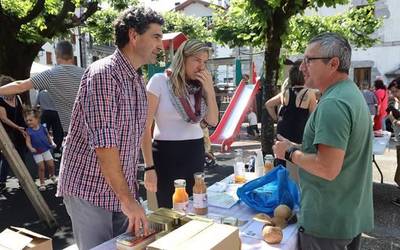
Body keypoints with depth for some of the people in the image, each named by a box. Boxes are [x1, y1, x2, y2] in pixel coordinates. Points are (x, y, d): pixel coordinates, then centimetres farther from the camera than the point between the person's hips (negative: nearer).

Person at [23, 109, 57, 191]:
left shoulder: (42, 127, -5)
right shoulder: (28, 131, -11)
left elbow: (48, 136, 10)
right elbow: (28, 142, -16)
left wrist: (52, 143, 5)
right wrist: (31, 148, -33)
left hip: (46, 149, 2)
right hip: (37, 152, -2)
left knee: (51, 165, 5)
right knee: (41, 167, -2)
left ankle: (52, 176, 37)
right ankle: (42, 183, 14)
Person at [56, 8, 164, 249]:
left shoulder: (139, 82, 9)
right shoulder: (102, 74, -18)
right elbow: (102, 142, -25)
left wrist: (130, 194, 12)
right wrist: (127, 199, -23)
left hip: (123, 189, 8)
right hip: (89, 189, -7)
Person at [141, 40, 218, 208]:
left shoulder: (199, 85, 7)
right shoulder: (160, 81, -9)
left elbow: (212, 121, 7)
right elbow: (145, 127, -10)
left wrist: (210, 90, -5)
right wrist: (149, 167, -14)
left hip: (196, 153, 5)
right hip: (167, 153, -5)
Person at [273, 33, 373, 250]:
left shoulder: (333, 104, -24)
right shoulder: (352, 93, 9)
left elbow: (327, 169, -30)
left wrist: (290, 153, -15)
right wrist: (296, 147, 8)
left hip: (328, 222, -9)